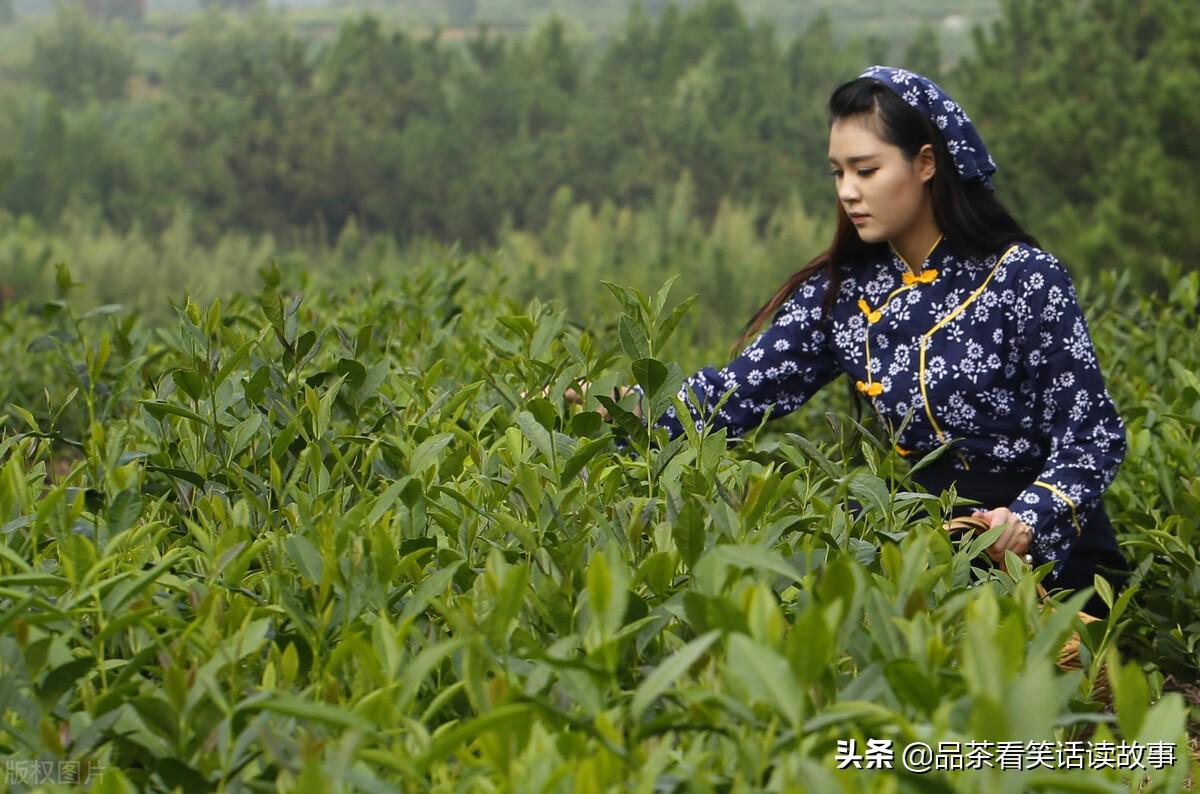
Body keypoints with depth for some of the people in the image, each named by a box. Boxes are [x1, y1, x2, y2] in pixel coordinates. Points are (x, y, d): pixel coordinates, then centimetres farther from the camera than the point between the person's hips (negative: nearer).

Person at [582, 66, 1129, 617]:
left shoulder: (1024, 279, -8)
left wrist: (1028, 520, -28)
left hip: (1047, 552, -5)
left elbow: (1092, 437, -9)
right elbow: (740, 391, -1)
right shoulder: (842, 291, 7)